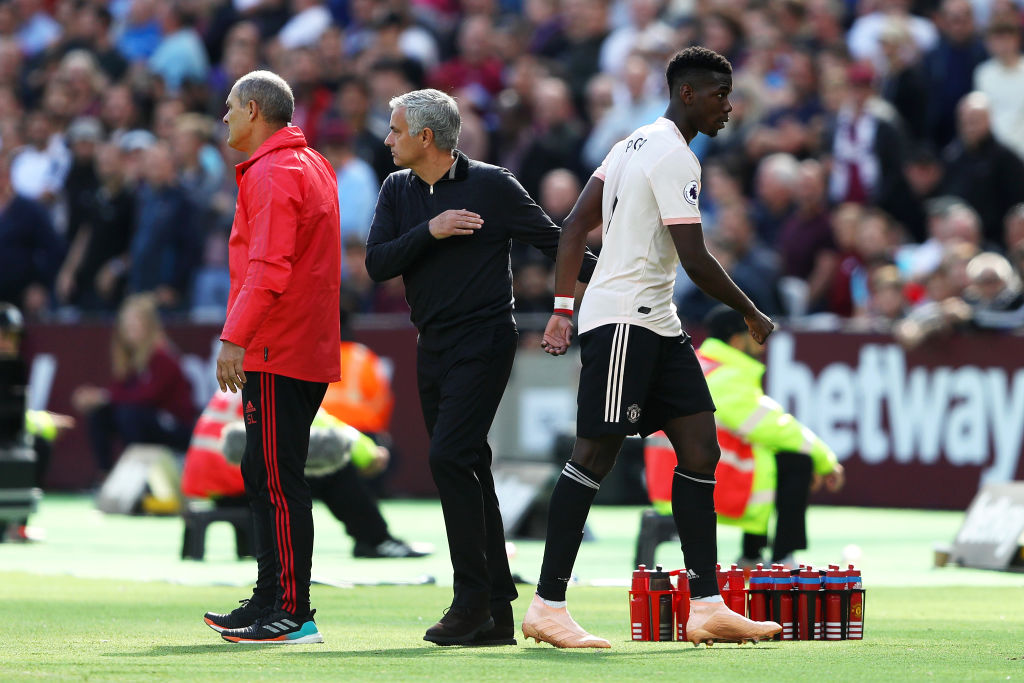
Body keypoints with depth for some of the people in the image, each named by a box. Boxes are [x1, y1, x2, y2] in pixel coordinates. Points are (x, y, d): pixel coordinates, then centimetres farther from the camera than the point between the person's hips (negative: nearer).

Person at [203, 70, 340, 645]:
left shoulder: (273, 173, -13)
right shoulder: (315, 166, 20)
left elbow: (268, 268, -22)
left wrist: (235, 338, -24)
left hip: (276, 355, -10)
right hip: (311, 351, 10)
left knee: (278, 480, -10)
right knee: (266, 475, 16)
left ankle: (293, 614, -11)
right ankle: (273, 600, 22)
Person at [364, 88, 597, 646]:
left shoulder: (492, 185, -5)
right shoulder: (397, 192, 10)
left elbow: (552, 241, 0)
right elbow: (377, 264, -1)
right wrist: (430, 231, -15)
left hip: (484, 342, -6)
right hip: (432, 347, 6)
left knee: (450, 457, -20)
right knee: (466, 472, 6)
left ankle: (472, 598, -17)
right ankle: (496, 614, 8)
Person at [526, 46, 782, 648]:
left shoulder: (635, 145, 17)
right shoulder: (674, 157, -14)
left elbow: (576, 226, 17)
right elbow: (695, 260, -19)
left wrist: (564, 309, 16)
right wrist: (753, 315, -6)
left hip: (657, 326, 10)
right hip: (623, 320, -10)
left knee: (700, 450, 4)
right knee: (596, 456, -9)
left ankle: (707, 605, 2)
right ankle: (548, 606, -7)